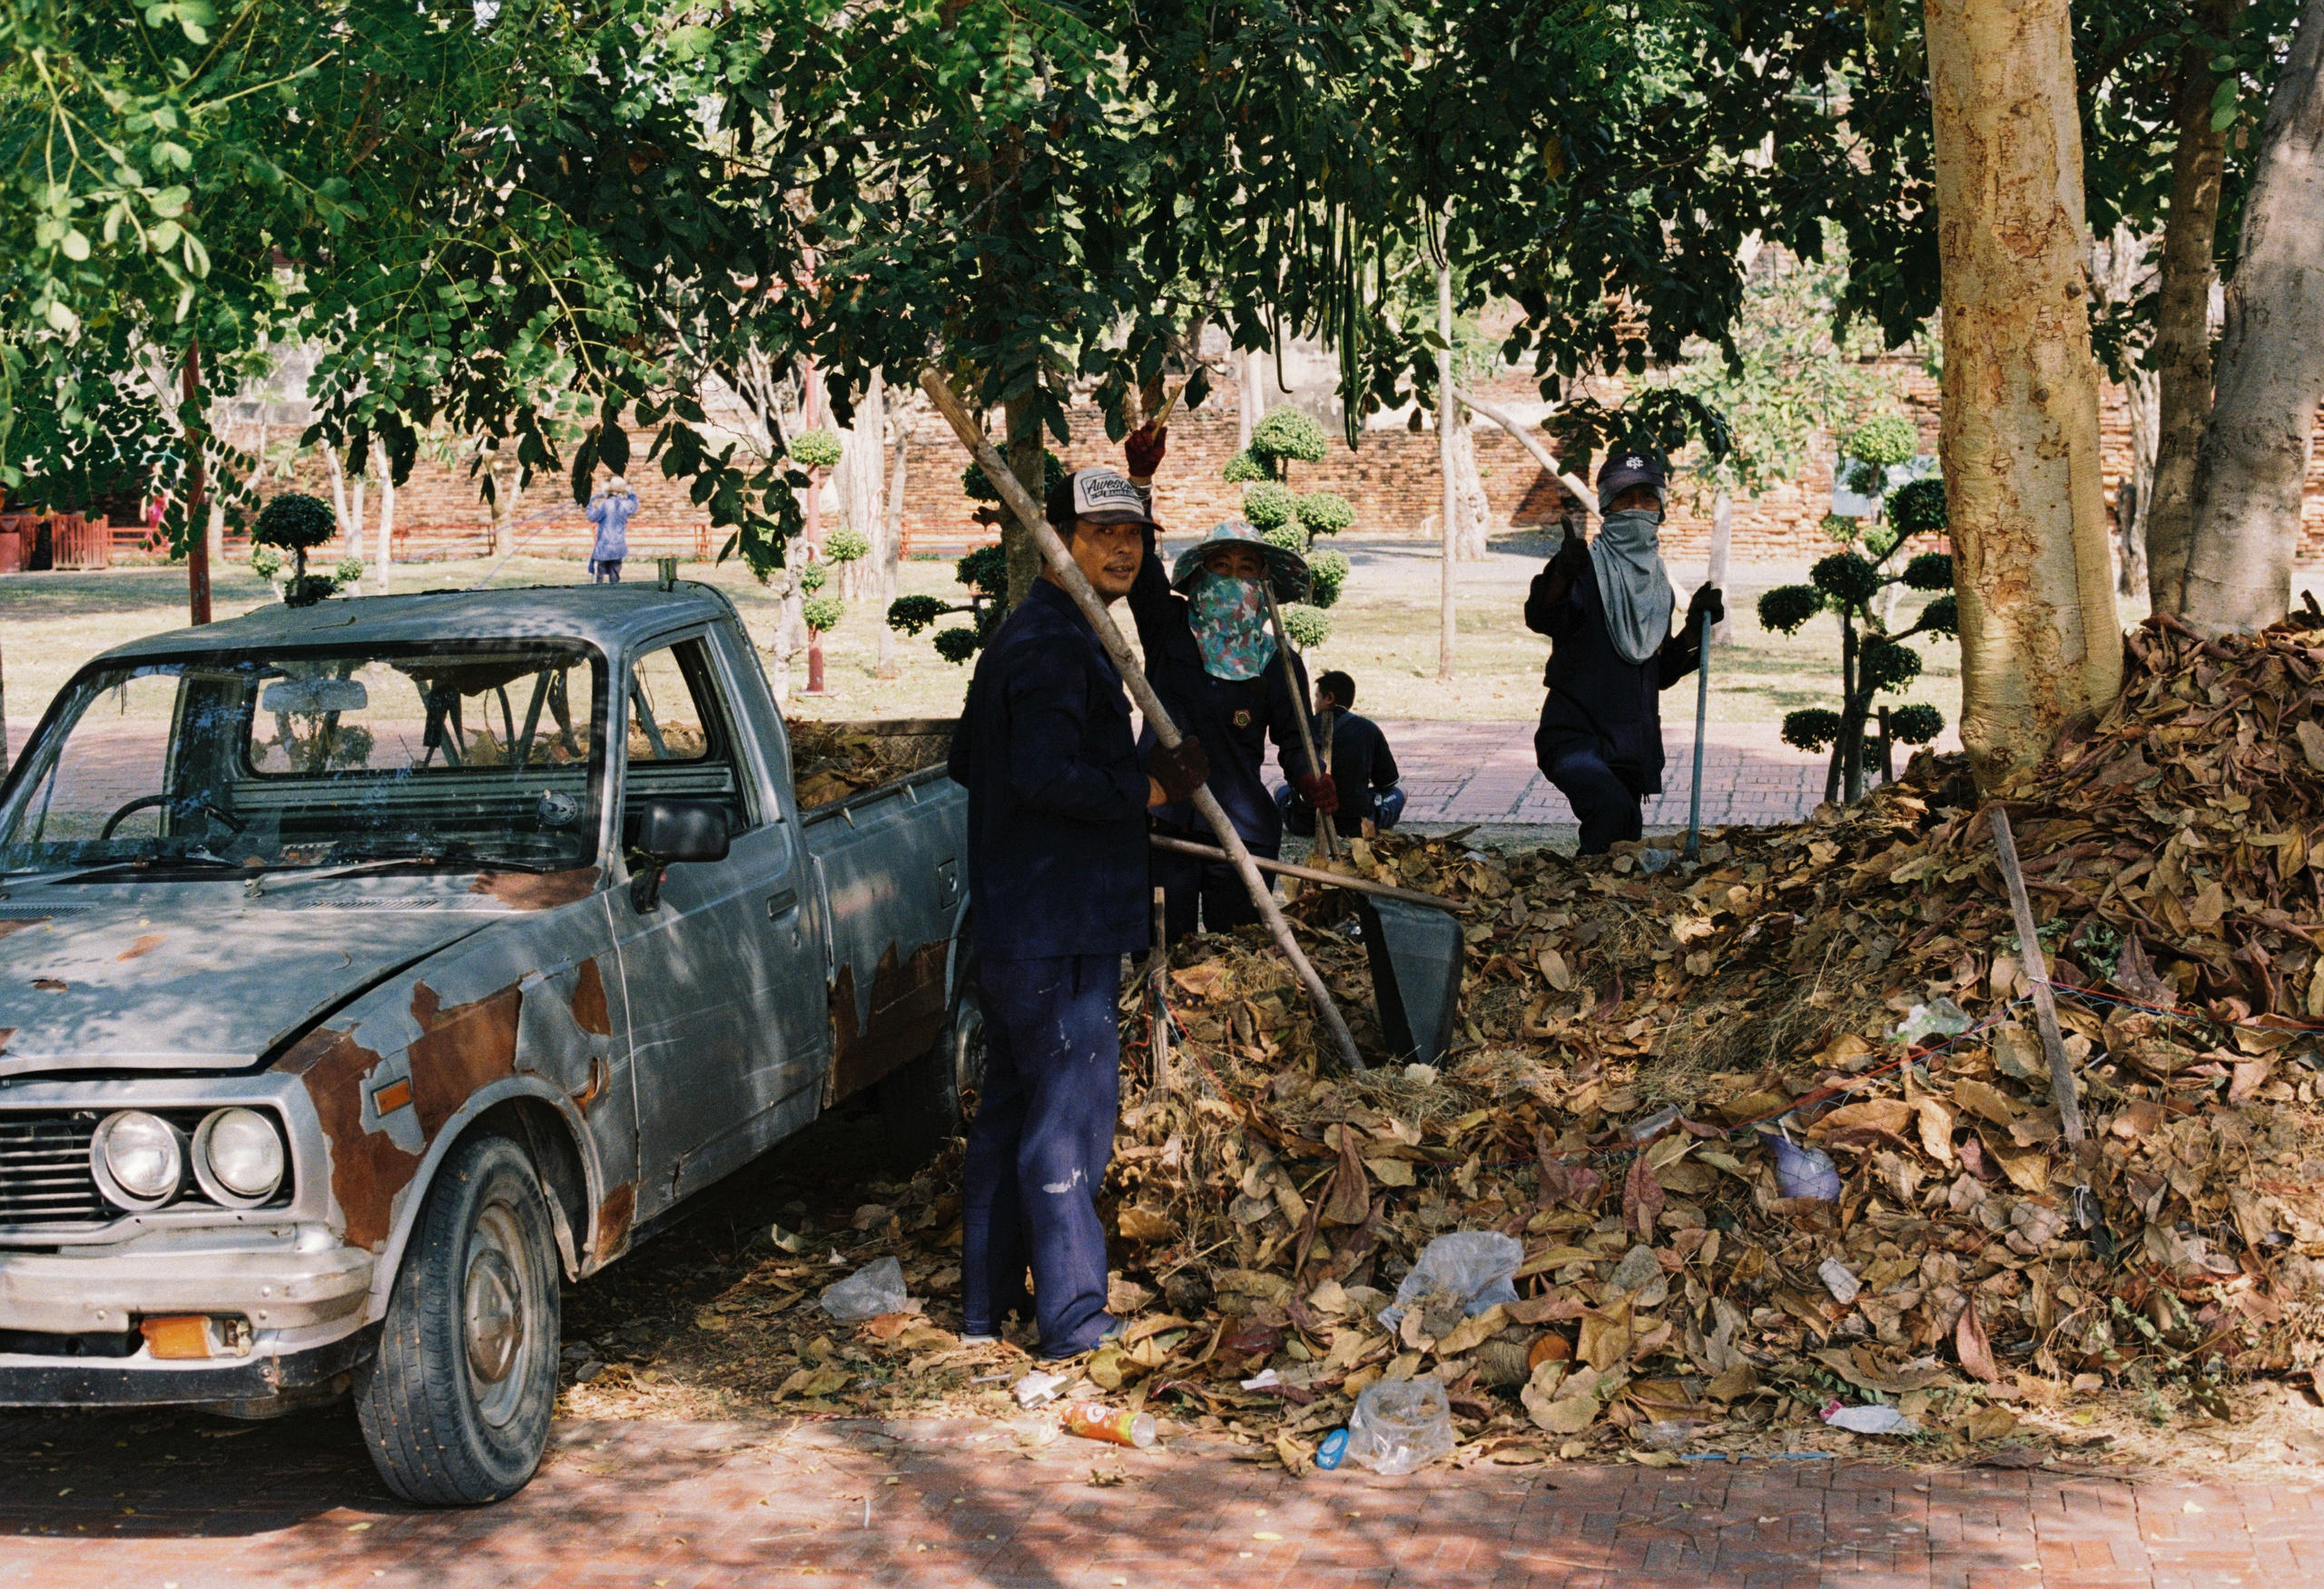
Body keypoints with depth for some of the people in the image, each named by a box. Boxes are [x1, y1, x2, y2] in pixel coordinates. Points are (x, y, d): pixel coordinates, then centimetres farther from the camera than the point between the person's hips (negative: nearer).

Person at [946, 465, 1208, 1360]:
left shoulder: (1023, 639, 17)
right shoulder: (1054, 647, -16)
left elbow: (967, 763, 25)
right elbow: (1046, 775, -28)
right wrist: (1147, 792, -17)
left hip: (1013, 927, 11)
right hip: (1057, 933, -11)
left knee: (1010, 1112, 16)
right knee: (1069, 1120, -7)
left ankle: (989, 1302, 25)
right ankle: (1072, 1322, -2)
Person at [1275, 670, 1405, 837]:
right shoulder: (1368, 729, -1)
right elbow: (1388, 782, 9)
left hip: (1306, 826, 0)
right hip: (1356, 823, 0)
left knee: (1281, 790, 35)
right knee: (1397, 793, 29)